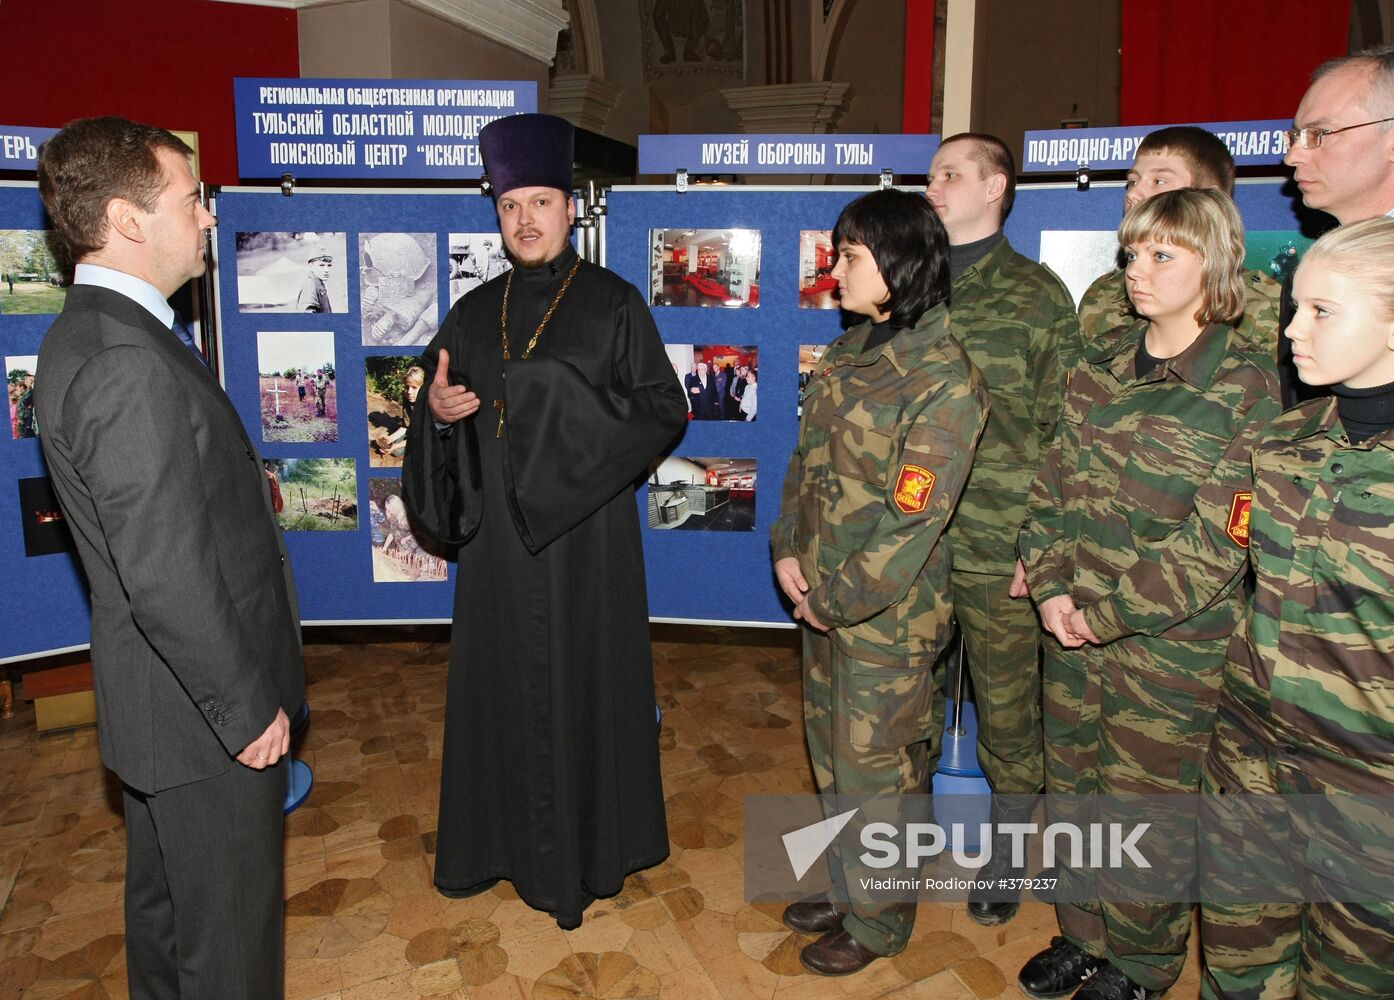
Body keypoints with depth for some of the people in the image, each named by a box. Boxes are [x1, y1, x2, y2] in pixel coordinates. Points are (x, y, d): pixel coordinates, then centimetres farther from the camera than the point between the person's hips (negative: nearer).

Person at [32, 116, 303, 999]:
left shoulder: (88, 334, 6)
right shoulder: (130, 363, -27)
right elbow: (165, 574, -28)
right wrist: (248, 707, -19)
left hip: (157, 692, 10)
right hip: (200, 709, -10)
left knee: (166, 903, 27)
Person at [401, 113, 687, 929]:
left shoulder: (614, 304, -3)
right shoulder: (476, 312, 10)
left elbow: (665, 410, -6)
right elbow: (441, 404, 14)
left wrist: (578, 404, -20)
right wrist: (436, 409, -9)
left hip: (584, 531, -4)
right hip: (499, 533, 4)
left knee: (583, 683, 5)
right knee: (501, 684, 11)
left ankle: (588, 847, 22)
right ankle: (502, 838, 29)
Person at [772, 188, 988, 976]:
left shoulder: (945, 382, -19)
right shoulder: (850, 352, 5)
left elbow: (913, 522, -20)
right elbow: (808, 458, 10)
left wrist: (838, 600, -15)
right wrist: (788, 551, -2)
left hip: (887, 613, -8)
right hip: (823, 597, 8)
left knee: (878, 770, 9)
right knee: (833, 756, 21)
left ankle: (879, 921, 32)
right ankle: (848, 889, 43)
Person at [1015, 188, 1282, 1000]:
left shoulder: (1247, 382, -11)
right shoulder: (1102, 362, 5)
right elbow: (1055, 482, 5)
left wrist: (1112, 613, -16)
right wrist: (1051, 586, -7)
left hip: (1172, 639, -5)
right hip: (1073, 628, 5)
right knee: (1071, 789, 17)